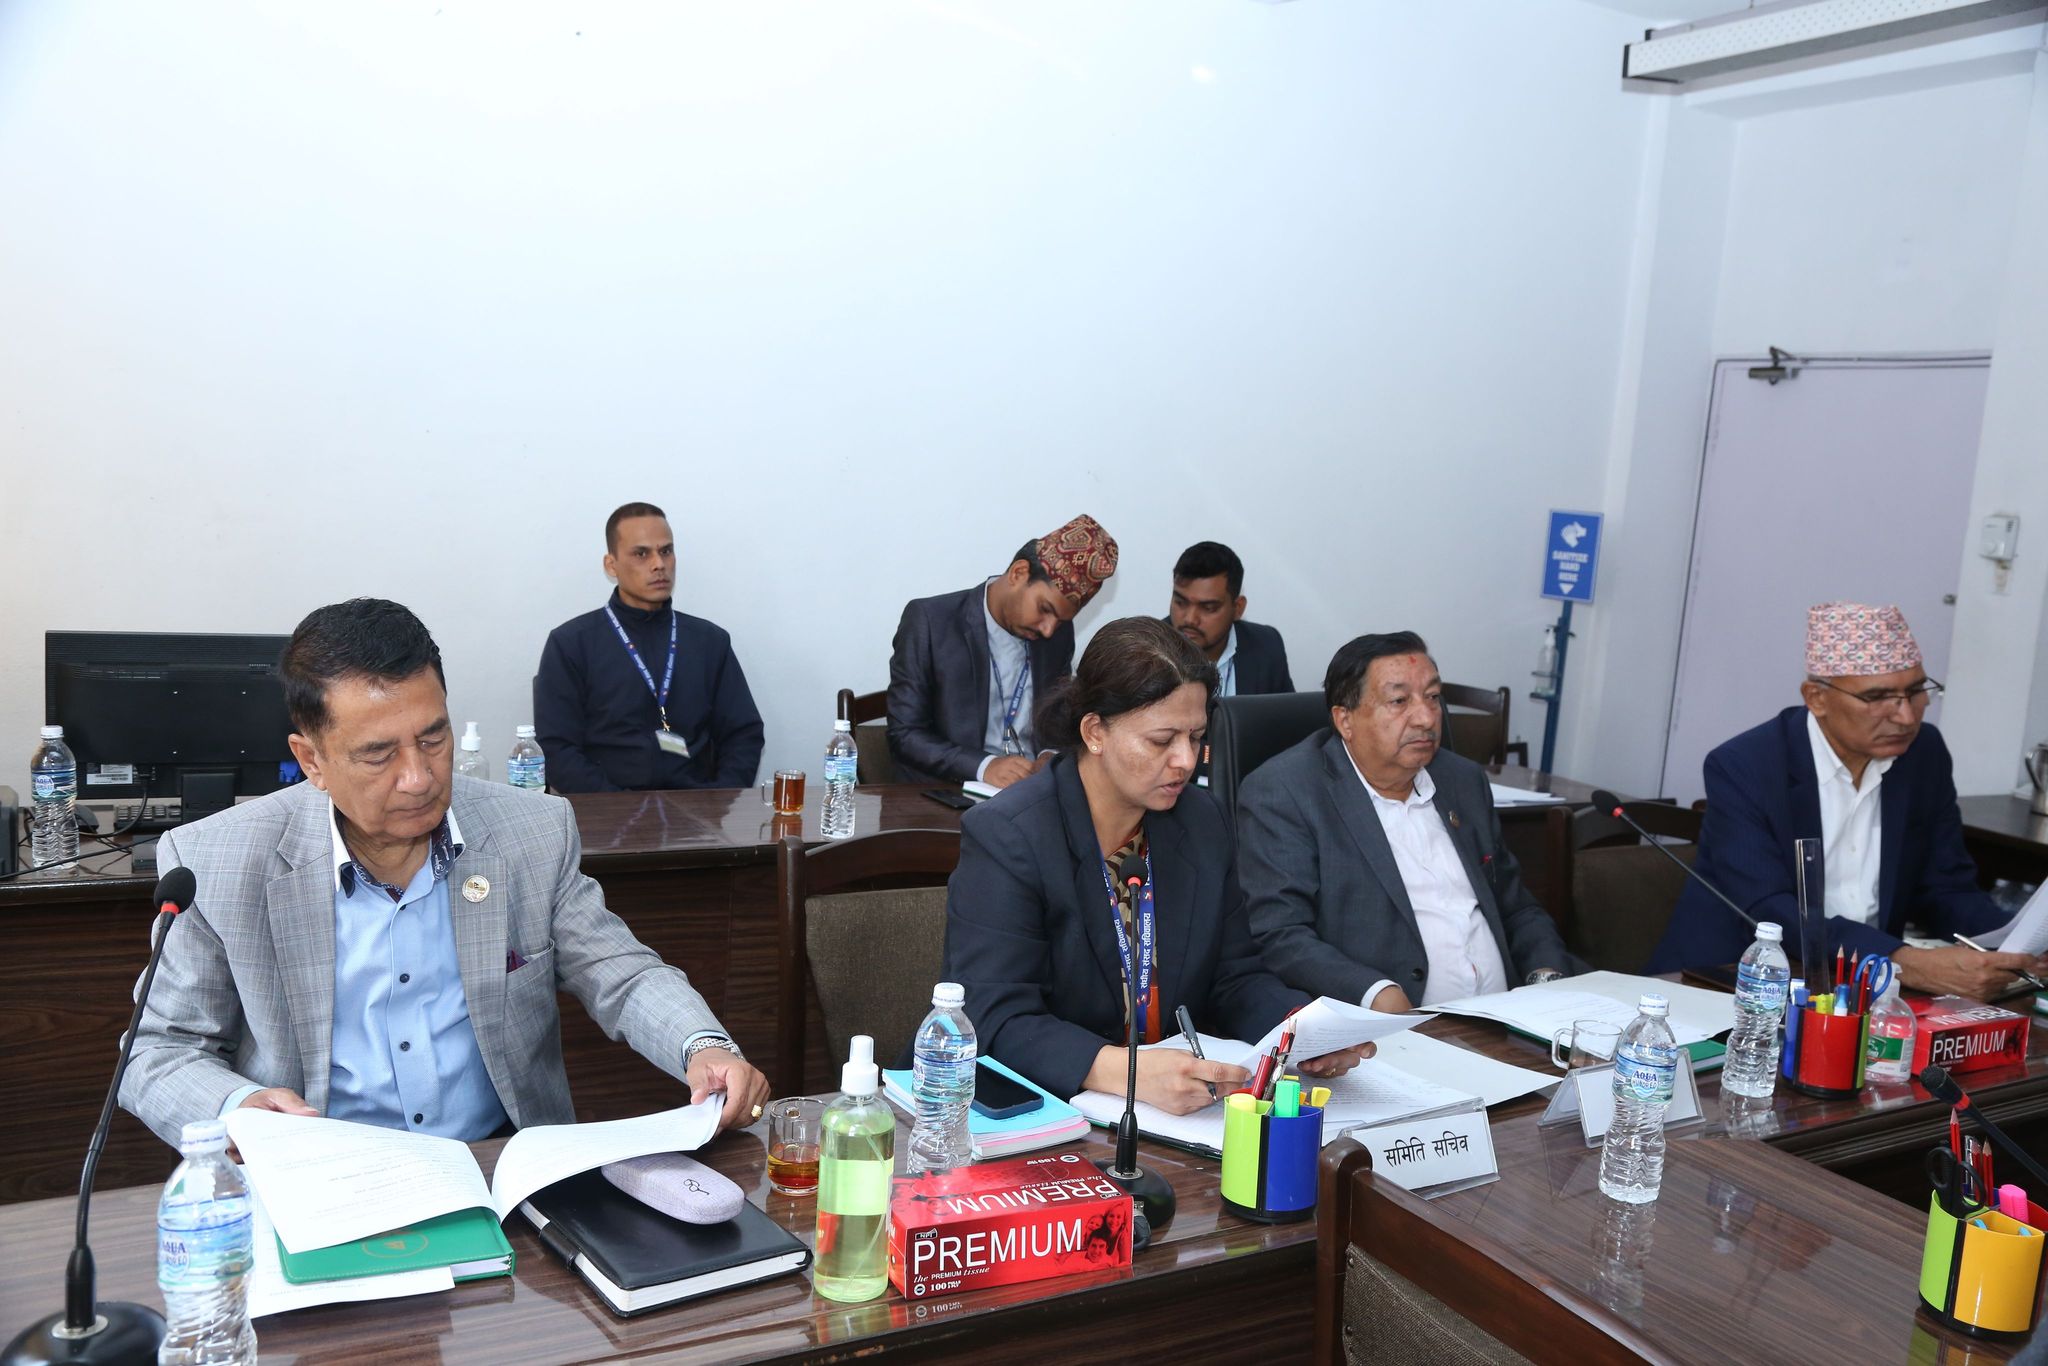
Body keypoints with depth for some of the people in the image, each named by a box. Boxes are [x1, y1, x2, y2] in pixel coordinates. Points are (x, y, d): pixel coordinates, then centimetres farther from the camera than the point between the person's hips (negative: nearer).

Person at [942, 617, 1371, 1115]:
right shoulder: (1004, 838, -12)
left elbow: (1234, 977, 12)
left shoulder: (1203, 821, 8)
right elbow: (997, 1023, -19)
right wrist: (1125, 1072, -33)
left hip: (1181, 1104, 5)